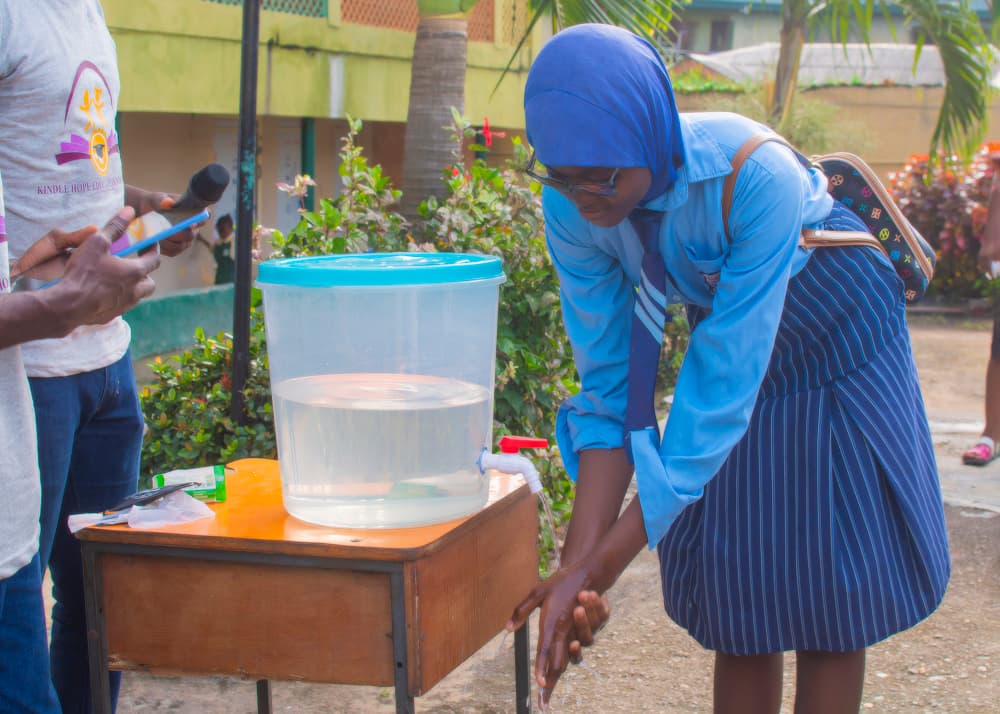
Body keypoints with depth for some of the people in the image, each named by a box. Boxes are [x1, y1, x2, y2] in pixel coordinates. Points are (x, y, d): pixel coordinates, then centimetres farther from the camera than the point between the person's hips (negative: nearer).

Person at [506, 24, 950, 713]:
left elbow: (726, 383, -38)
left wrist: (607, 561, -39)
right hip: (722, 333, 4)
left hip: (837, 341, -3)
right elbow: (607, 387, -19)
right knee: (736, 600, 5)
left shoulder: (756, 175, -39)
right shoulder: (571, 209, -24)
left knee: (828, 601, 0)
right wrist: (580, 561, -30)